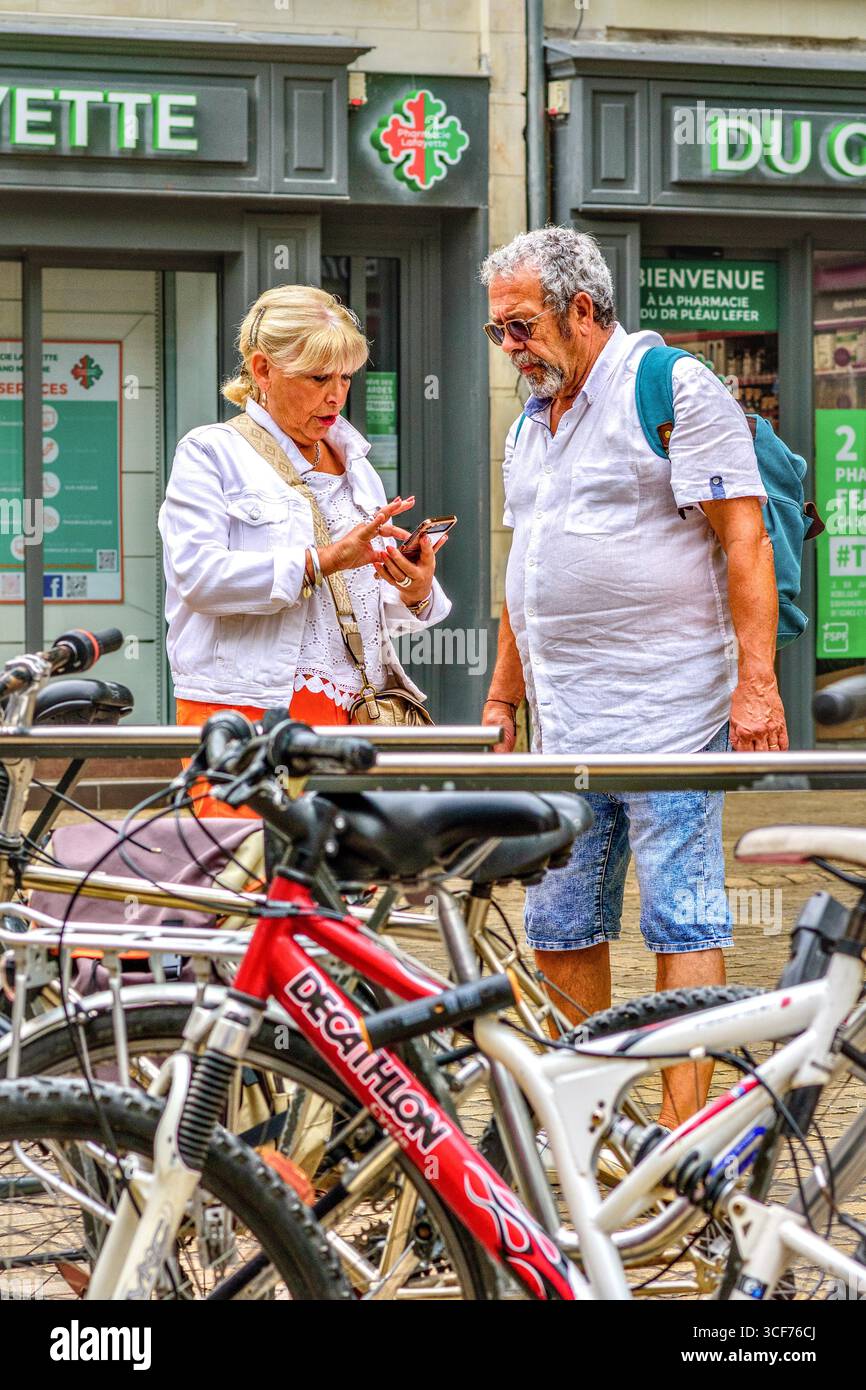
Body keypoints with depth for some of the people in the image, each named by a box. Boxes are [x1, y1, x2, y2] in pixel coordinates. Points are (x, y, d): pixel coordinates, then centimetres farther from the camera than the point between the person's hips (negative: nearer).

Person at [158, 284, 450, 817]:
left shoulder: (355, 464, 21)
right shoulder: (211, 453, 3)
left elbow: (383, 605, 20)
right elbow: (199, 575, -13)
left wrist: (416, 593, -4)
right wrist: (321, 561, -19)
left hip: (351, 712, 5)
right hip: (247, 708, -5)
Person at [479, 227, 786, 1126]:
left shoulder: (672, 387, -5)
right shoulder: (532, 426, 20)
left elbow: (744, 539, -11)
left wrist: (756, 679, -18)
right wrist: (502, 695, 25)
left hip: (666, 715, -8)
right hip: (563, 725, 8)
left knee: (682, 923, -6)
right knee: (559, 931, 8)